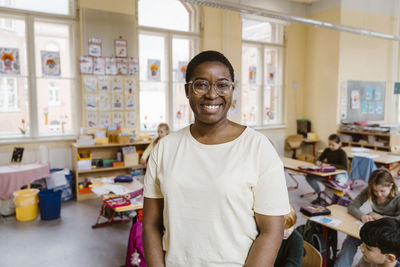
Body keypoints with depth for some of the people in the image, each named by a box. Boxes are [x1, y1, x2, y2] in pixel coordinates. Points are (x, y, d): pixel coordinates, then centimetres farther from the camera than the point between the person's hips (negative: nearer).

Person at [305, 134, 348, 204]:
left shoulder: (342, 153, -14)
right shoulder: (327, 150, 4)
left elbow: (345, 167, -26)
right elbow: (319, 159, 13)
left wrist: (329, 165, -32)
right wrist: (318, 162, -13)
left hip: (340, 174, -6)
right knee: (309, 177, -12)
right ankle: (319, 194, 7)